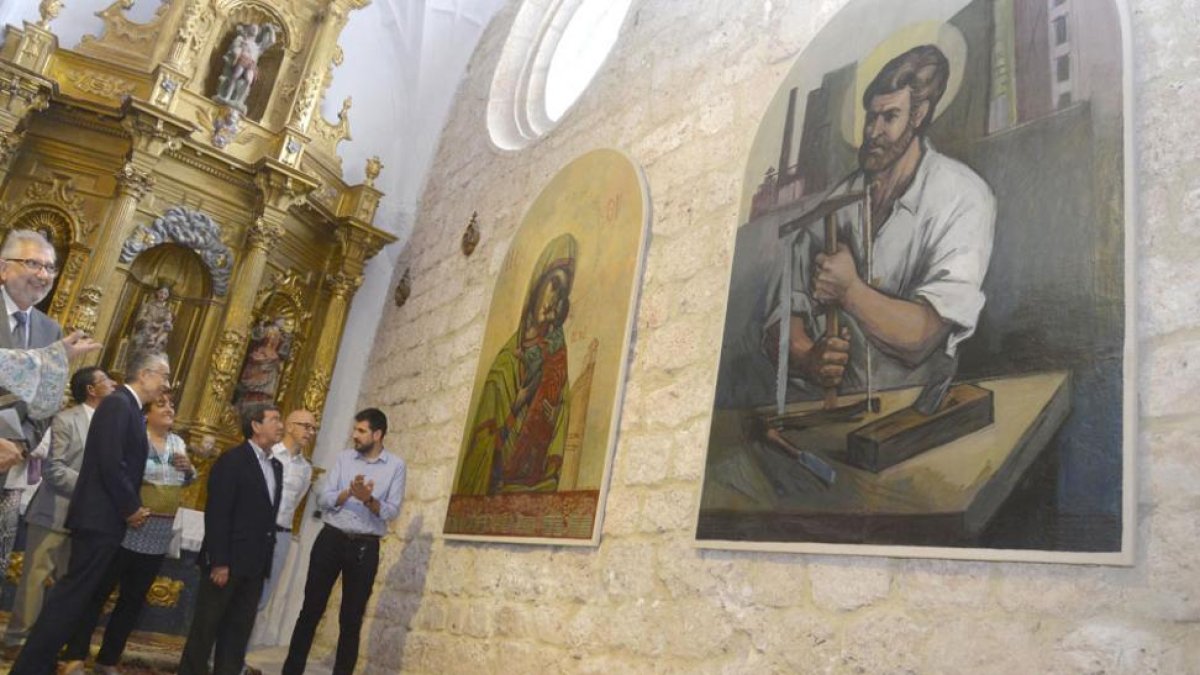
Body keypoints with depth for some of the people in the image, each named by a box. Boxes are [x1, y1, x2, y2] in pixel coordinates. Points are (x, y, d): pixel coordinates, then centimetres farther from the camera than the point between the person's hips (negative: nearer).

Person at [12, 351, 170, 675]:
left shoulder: (127, 407, 16)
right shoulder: (118, 404, -14)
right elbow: (110, 465, -22)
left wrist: (131, 507, 6)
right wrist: (131, 508, -13)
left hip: (105, 517, 10)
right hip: (101, 517, -10)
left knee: (74, 595, 15)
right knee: (73, 595, -5)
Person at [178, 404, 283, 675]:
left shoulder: (276, 466, 13)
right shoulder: (232, 460, -10)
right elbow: (216, 514, -15)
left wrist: (266, 557, 9)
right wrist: (219, 562, -19)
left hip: (255, 564, 7)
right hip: (227, 561, -7)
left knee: (239, 629, 12)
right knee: (206, 625, 4)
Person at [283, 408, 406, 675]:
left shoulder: (396, 466, 0)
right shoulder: (344, 458, 5)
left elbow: (392, 511, -5)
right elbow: (322, 499, -2)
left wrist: (368, 500, -24)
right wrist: (348, 493, -20)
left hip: (365, 547, -1)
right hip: (331, 539, 2)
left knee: (351, 619, 6)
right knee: (311, 609, 5)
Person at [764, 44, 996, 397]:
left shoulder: (962, 199, -7)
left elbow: (924, 335, -15)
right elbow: (783, 315, 3)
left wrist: (849, 291, -9)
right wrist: (809, 359, -16)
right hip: (833, 402, 3)